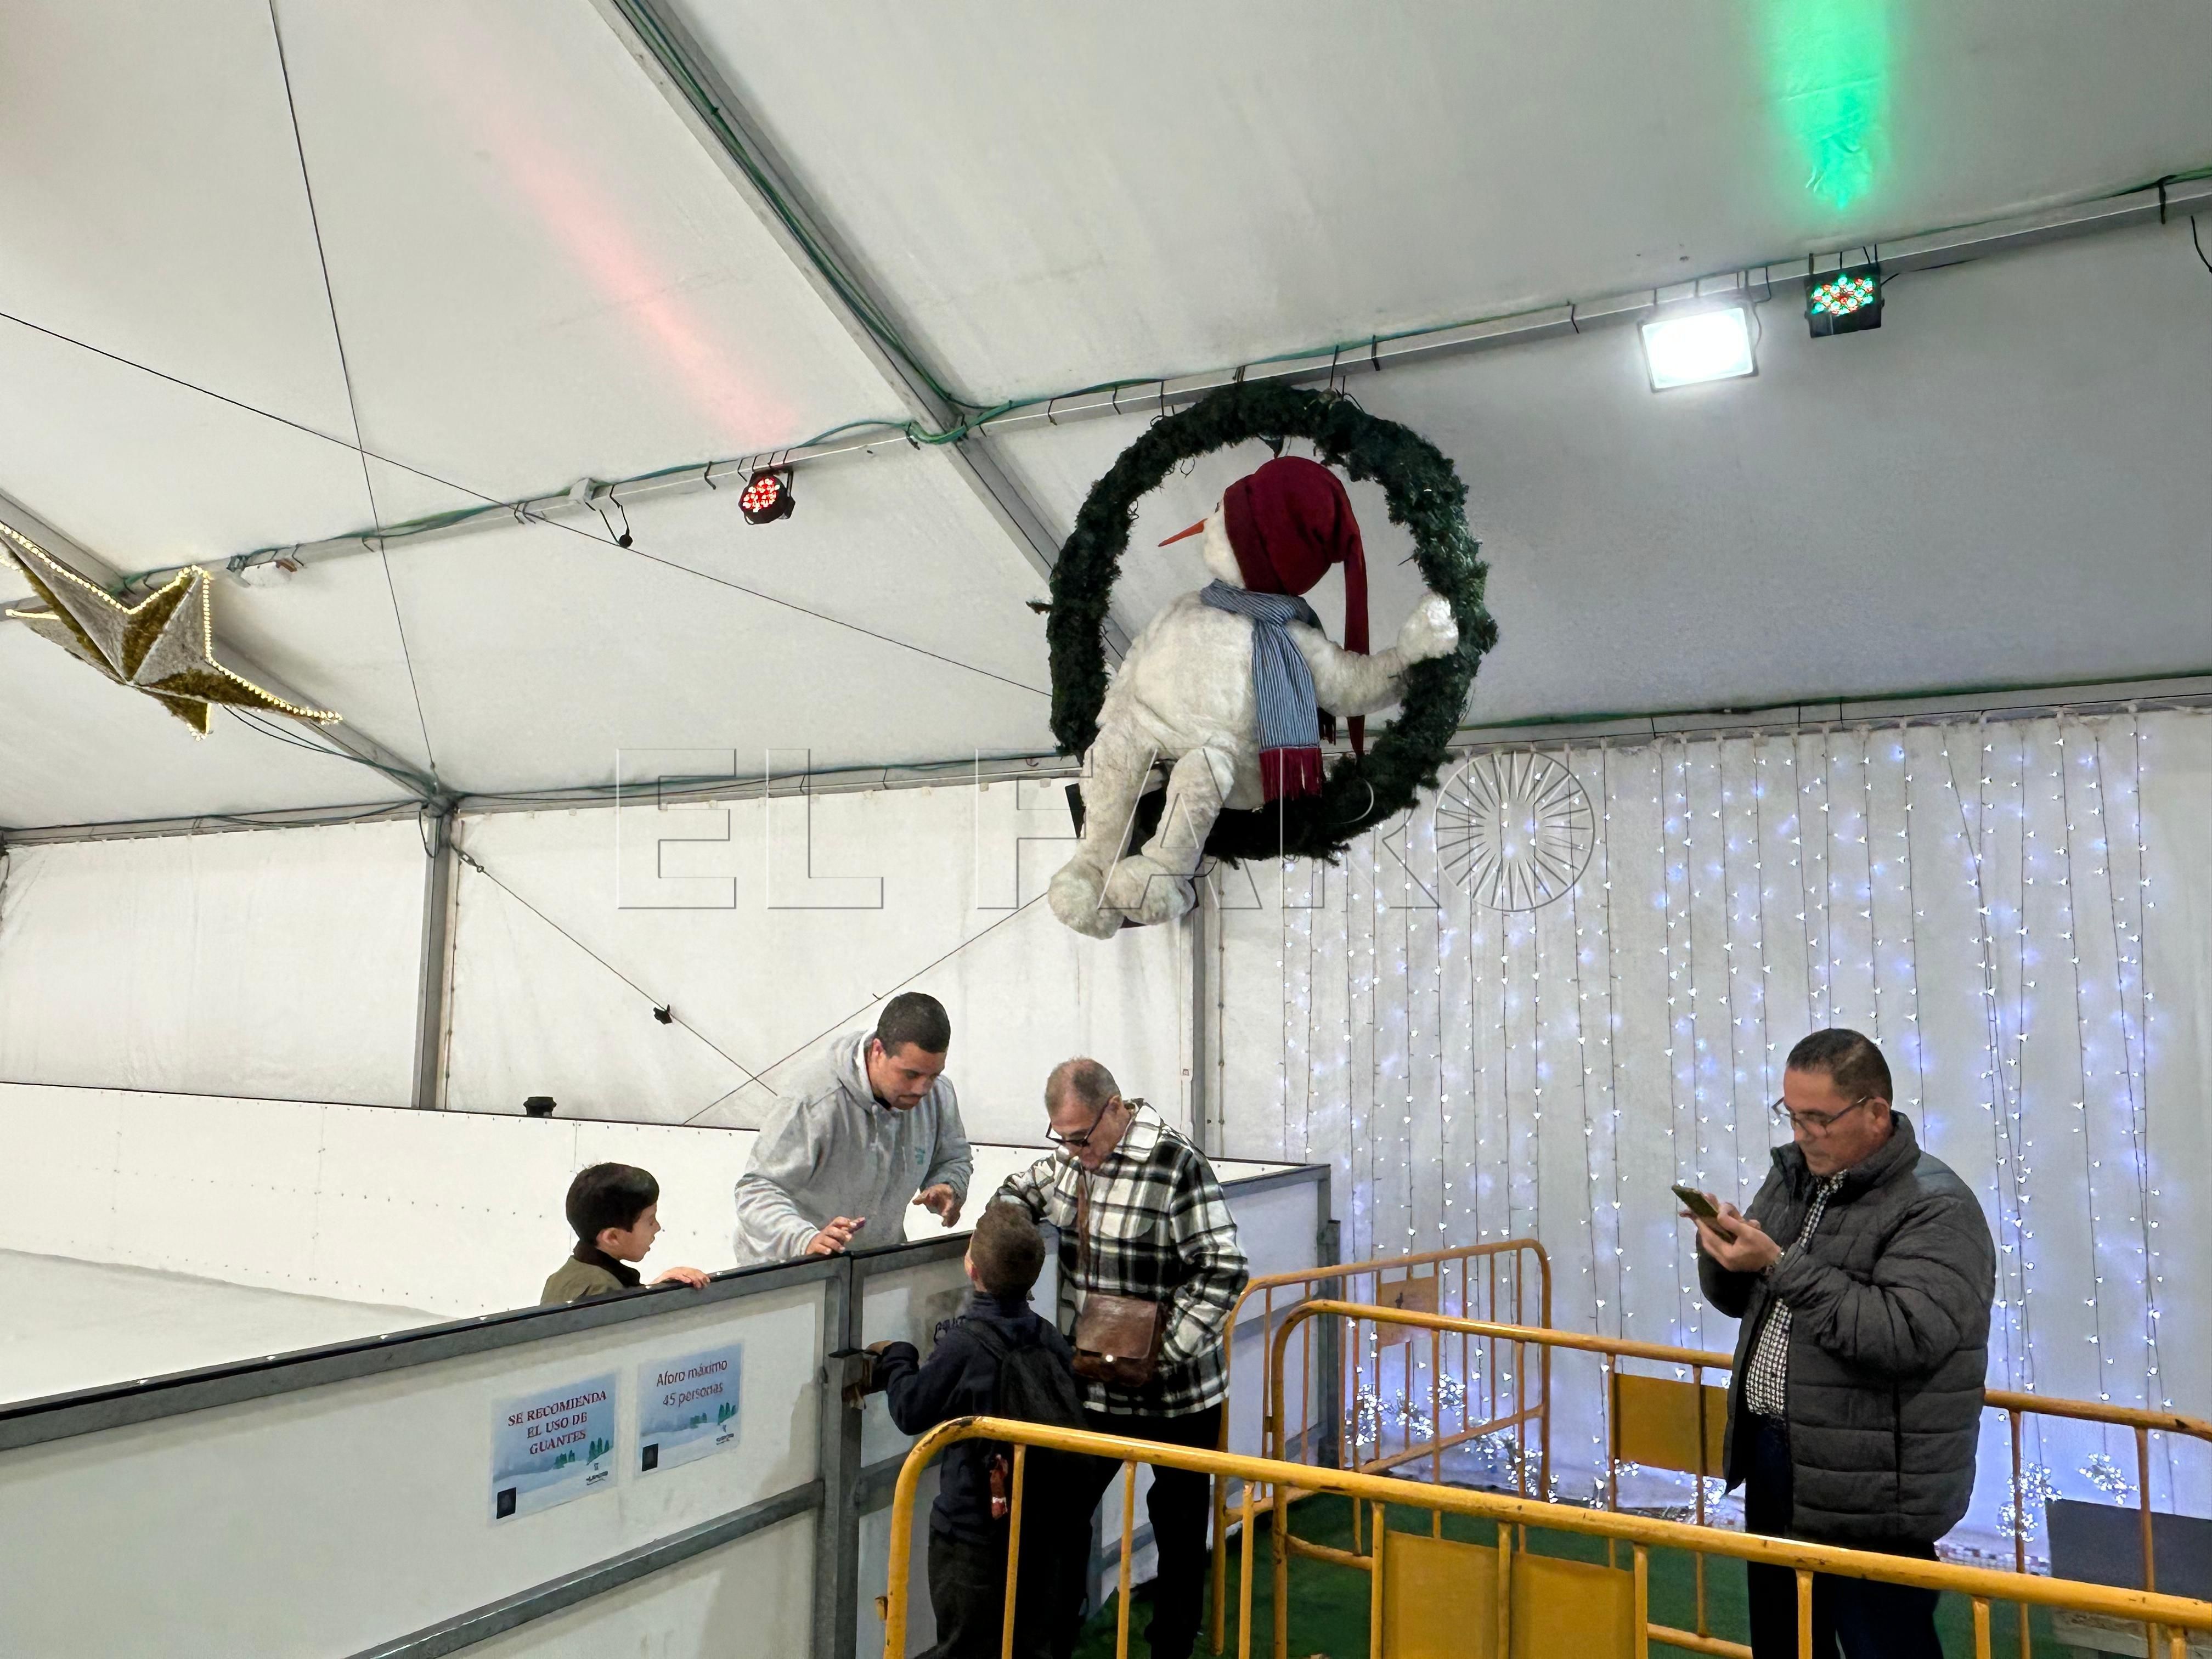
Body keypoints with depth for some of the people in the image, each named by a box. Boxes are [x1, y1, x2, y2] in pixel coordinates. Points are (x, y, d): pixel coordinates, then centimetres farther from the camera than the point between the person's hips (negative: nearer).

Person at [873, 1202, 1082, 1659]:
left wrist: (896, 1360, 8)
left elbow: (911, 1411, -9)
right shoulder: (1053, 1342, -3)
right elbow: (1069, 1419, 9)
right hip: (1043, 1528, 5)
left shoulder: (963, 1346, -20)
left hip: (975, 1525, -5)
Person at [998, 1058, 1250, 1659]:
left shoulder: (1176, 1162, -21)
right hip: (1093, 1383, 6)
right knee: (1062, 1509, 9)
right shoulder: (1073, 1156, 1)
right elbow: (1021, 1192, 21)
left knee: (1178, 1522, 12)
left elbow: (1225, 1270, -21)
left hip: (1177, 1392, -5)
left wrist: (1162, 1355, -23)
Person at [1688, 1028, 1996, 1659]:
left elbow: (1902, 1337, -29)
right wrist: (1721, 1251, -8)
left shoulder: (1937, 1210, -16)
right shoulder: (1793, 1177, 7)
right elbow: (1740, 1299, 14)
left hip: (1867, 1489, -7)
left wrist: (1781, 1265, -27)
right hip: (1773, 1458, 8)